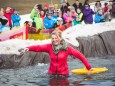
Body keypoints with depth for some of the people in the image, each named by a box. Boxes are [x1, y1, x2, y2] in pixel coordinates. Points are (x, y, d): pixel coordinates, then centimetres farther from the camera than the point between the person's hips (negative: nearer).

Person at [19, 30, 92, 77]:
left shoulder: (67, 48, -11)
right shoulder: (50, 47, -5)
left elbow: (79, 55, -10)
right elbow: (38, 47, -18)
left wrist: (89, 67, -14)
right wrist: (28, 48, -37)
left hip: (63, 74, -2)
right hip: (52, 73, 2)